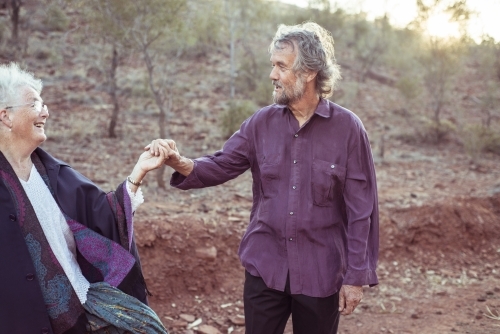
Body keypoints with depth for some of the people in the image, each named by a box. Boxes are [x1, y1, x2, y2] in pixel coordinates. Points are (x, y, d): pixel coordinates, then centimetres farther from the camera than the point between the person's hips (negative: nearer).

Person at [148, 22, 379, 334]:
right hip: (265, 266, 3)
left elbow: (361, 210, -9)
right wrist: (181, 163, -21)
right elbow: (221, 165, 0)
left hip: (320, 272, -2)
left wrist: (356, 275, -9)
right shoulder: (262, 123, 0)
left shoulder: (348, 128, -10)